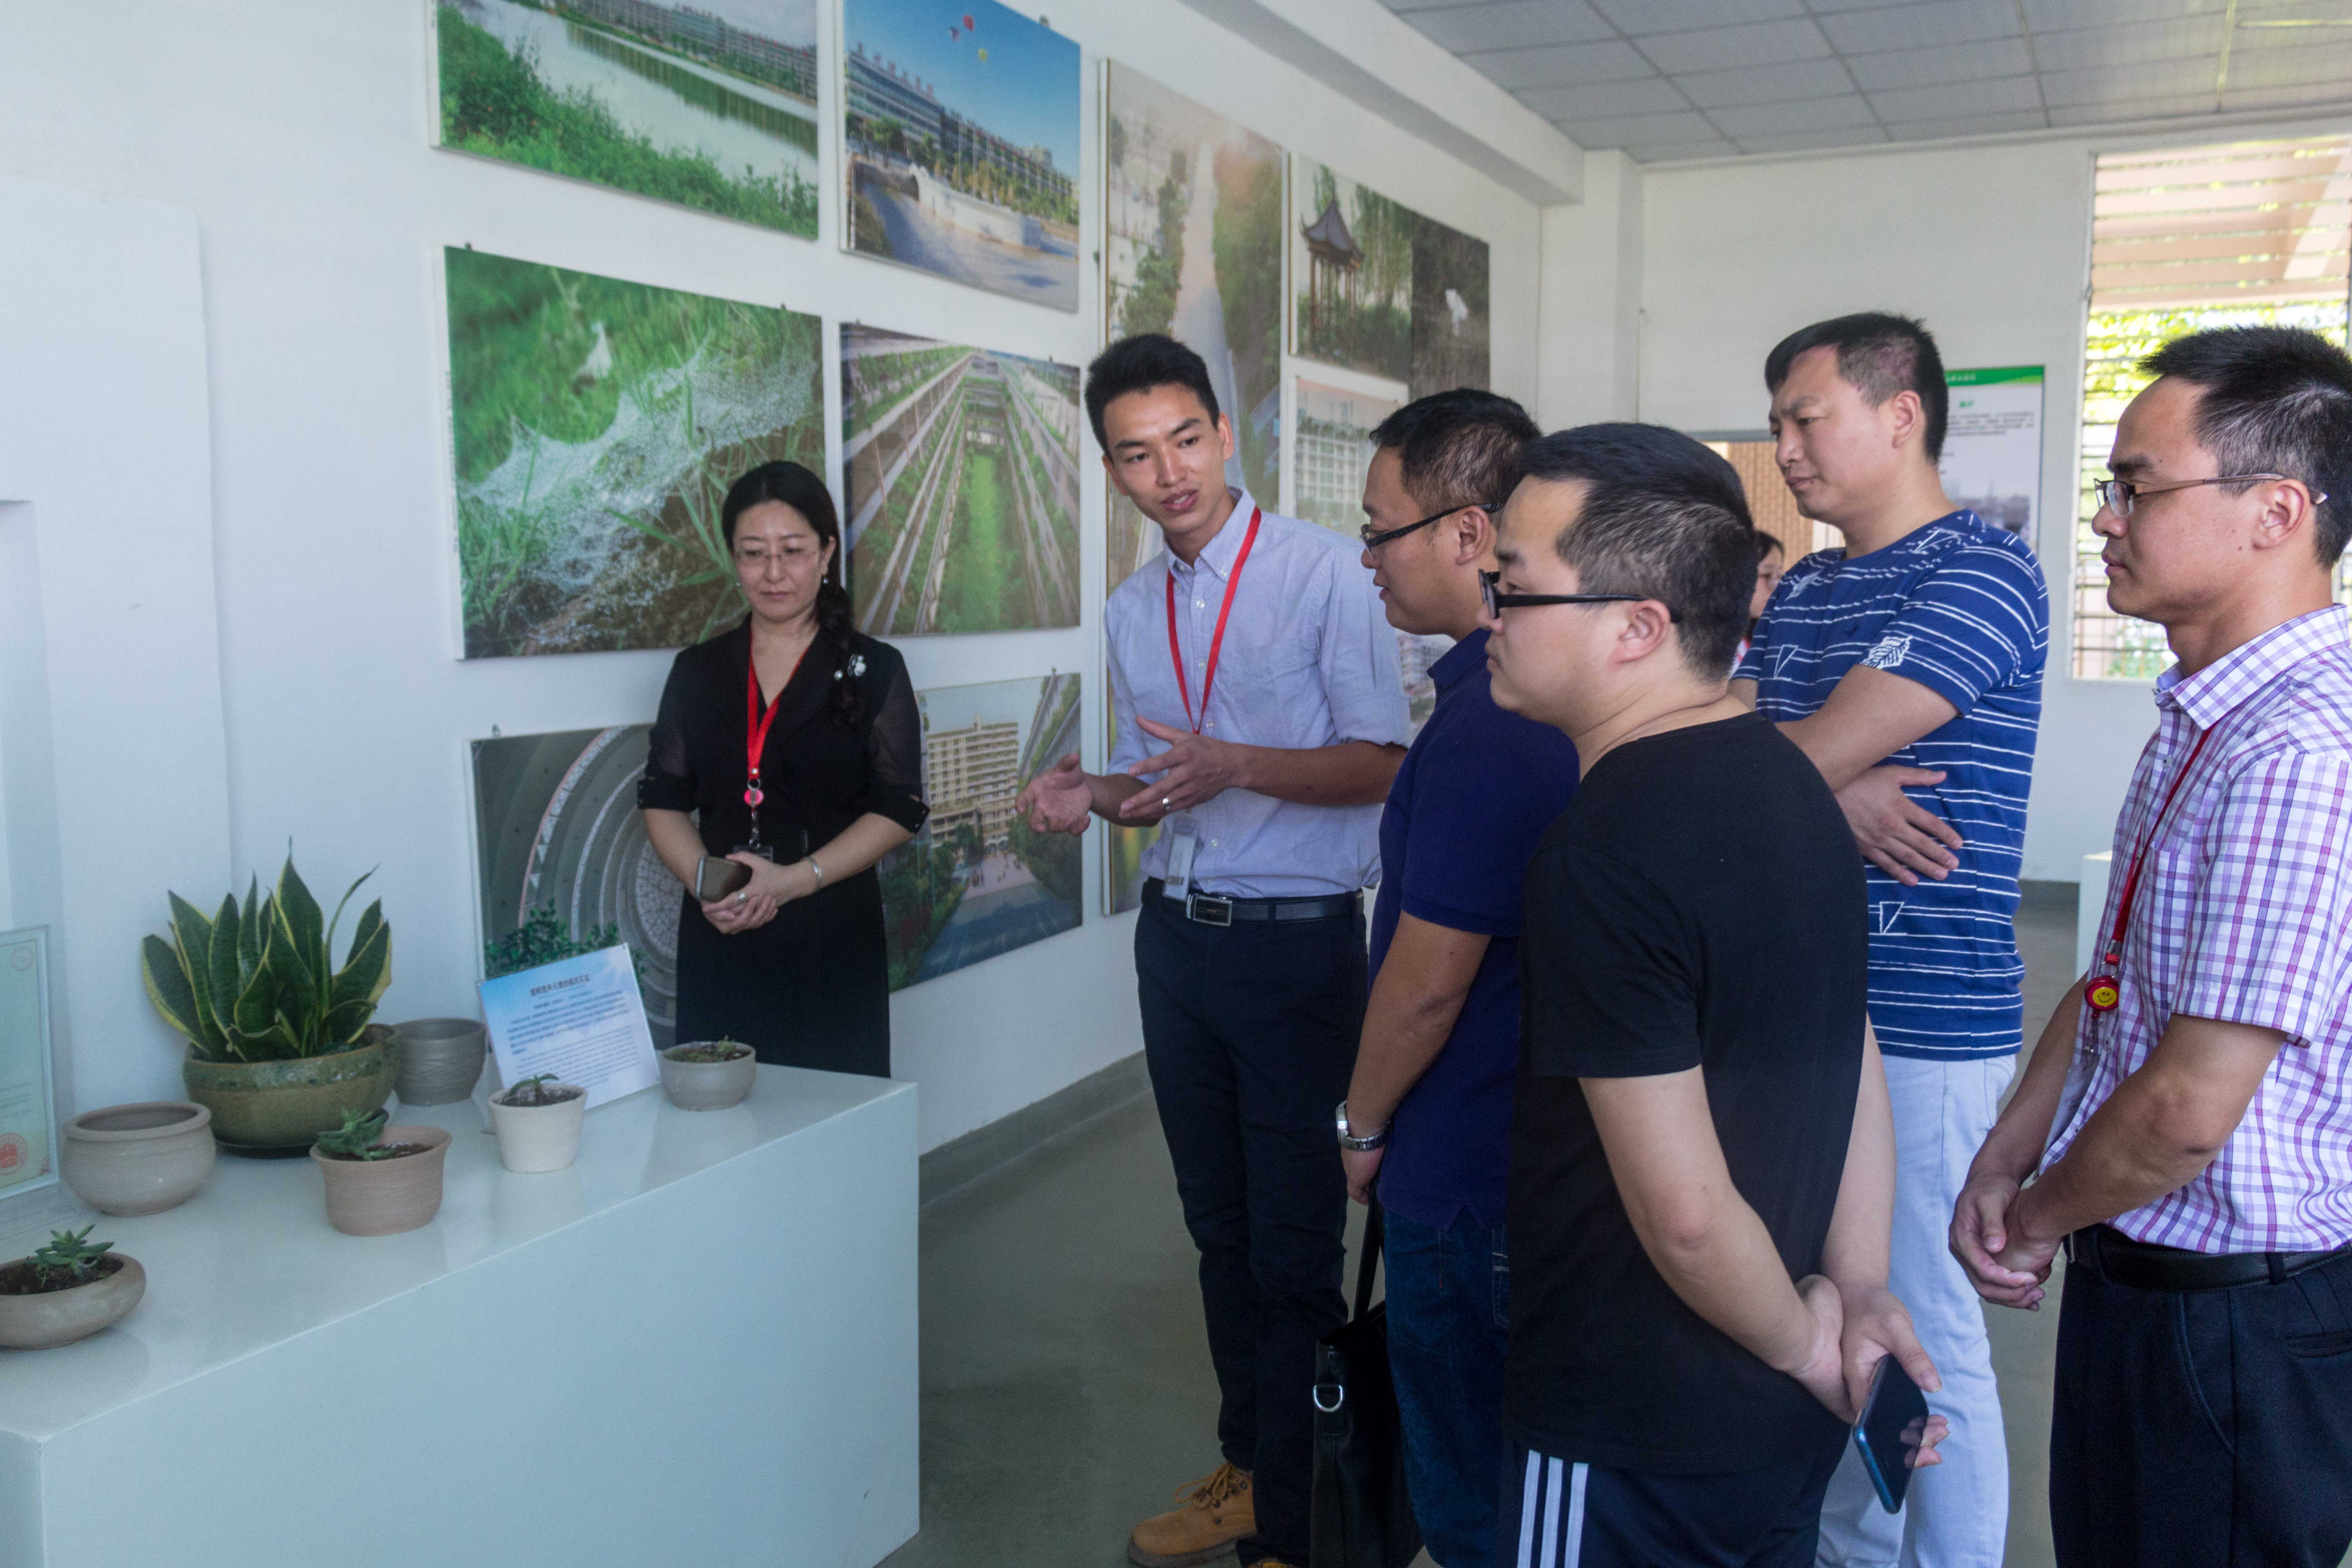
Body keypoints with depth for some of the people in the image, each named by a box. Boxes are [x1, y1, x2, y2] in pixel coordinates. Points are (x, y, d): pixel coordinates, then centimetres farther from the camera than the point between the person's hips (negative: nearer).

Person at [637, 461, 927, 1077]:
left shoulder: (872, 670, 4)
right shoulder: (697, 670, 13)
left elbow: (898, 810, -3)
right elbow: (663, 800, 11)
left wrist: (794, 879, -15)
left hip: (832, 935, -2)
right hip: (717, 939, 3)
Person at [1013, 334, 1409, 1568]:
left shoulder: (1323, 572, -9)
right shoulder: (1133, 610, 11)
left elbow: (1381, 764, -12)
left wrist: (1235, 764, -25)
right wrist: (1090, 797, -3)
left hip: (1296, 942, -6)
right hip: (1176, 938, 7)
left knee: (1293, 1237, 1)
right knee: (1218, 1224, 17)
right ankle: (1245, 1468, 34)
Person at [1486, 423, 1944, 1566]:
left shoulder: (1602, 851, -27)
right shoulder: (1786, 779, 2)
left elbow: (1684, 1207, -25)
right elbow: (1856, 1074, 7)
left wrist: (1800, 1341, -8)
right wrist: (1861, 1294, 8)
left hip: (1633, 1444, -8)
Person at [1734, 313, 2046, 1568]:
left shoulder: (1982, 575, -12)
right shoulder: (1801, 591, 14)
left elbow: (1800, 759, -20)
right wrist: (1836, 791, -14)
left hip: (1922, 1025, -8)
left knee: (1926, 1344, 1)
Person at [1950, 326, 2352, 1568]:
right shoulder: (2204, 714, 8)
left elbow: (2190, 1105, -27)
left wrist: (2036, 1221, -10)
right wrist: (2007, 1160, 5)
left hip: (2235, 1315, -9)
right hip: (2134, 1274, 9)